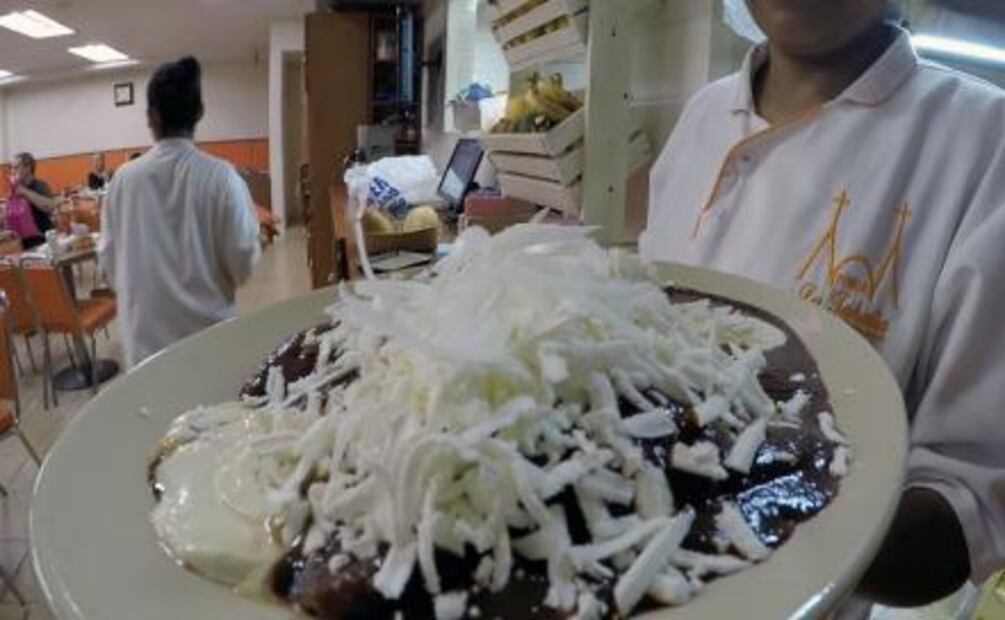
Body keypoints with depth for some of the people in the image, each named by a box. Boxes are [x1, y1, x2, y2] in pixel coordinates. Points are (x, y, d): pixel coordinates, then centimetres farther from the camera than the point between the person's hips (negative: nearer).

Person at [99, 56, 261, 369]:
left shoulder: (124, 178, -5)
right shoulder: (220, 176, -13)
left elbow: (109, 258, 4)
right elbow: (243, 261, -10)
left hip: (145, 331, 2)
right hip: (207, 326, -2)